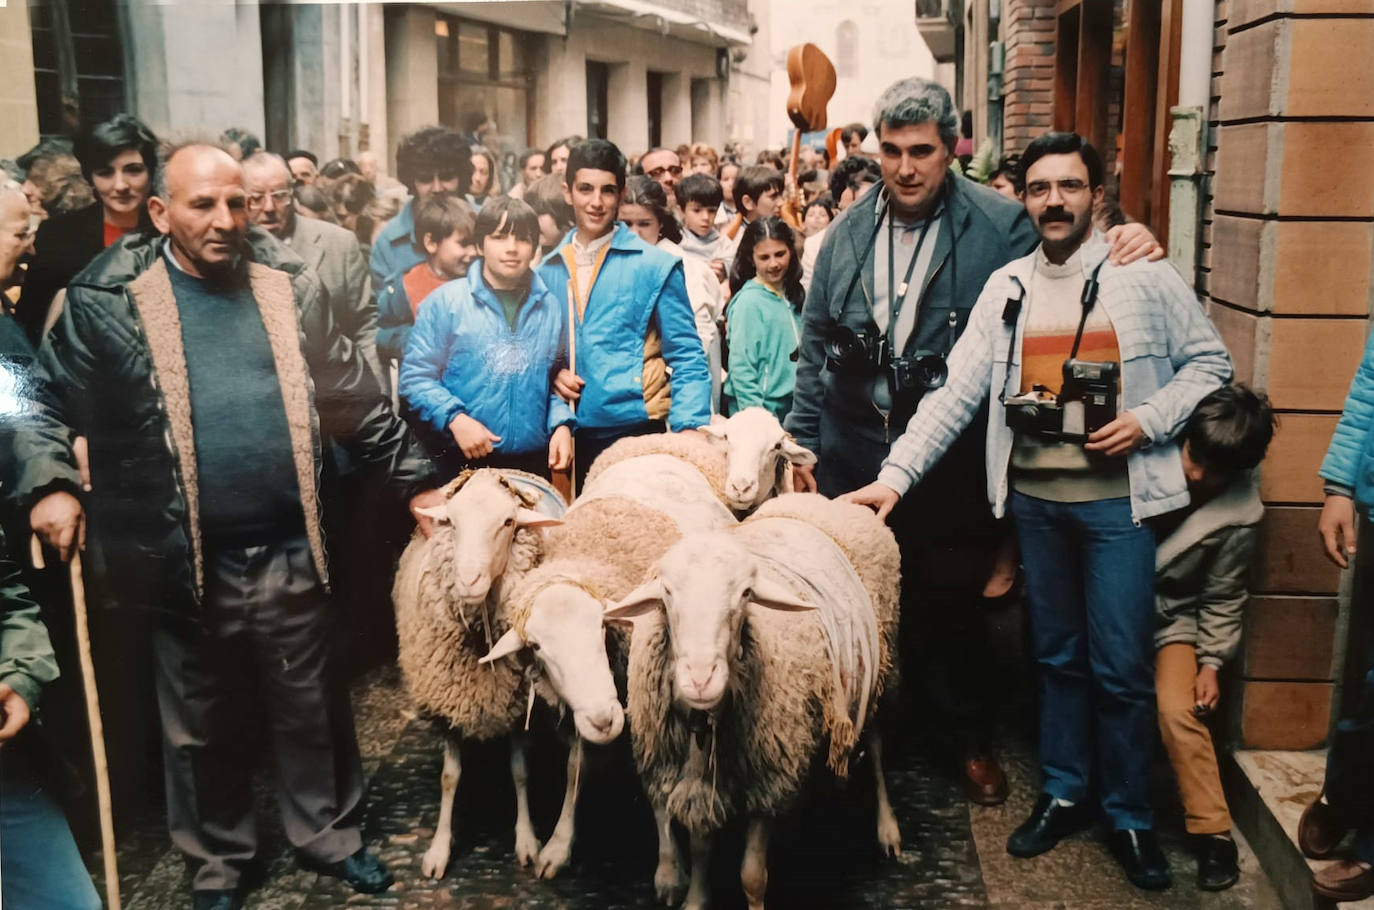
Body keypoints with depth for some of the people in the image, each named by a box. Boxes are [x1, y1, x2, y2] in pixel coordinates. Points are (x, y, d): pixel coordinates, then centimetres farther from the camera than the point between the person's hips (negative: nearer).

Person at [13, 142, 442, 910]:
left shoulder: (289, 282, 3)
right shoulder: (107, 298, -5)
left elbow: (355, 395, 9)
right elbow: (48, 403, 2)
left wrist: (414, 475, 11)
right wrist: (50, 483, -13)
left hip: (290, 555, 2)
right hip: (189, 564, -1)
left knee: (312, 712, 16)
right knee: (204, 729, 16)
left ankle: (329, 834, 38)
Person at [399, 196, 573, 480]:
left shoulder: (550, 308, 11)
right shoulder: (445, 301, -1)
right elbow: (416, 377, -3)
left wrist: (562, 425, -1)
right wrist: (455, 419, -16)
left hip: (535, 462, 3)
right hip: (464, 463, -3)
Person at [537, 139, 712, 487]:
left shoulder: (655, 266, -3)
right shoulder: (548, 269, 8)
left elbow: (687, 358, -3)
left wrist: (690, 427, -16)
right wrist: (552, 373, -3)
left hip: (636, 427, -3)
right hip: (571, 432, 3)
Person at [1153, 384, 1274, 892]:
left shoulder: (1240, 516, -13)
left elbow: (1221, 599, -1)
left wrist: (1212, 661, -7)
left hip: (1174, 617, -2)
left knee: (1177, 711, -22)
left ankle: (1212, 832, -9)